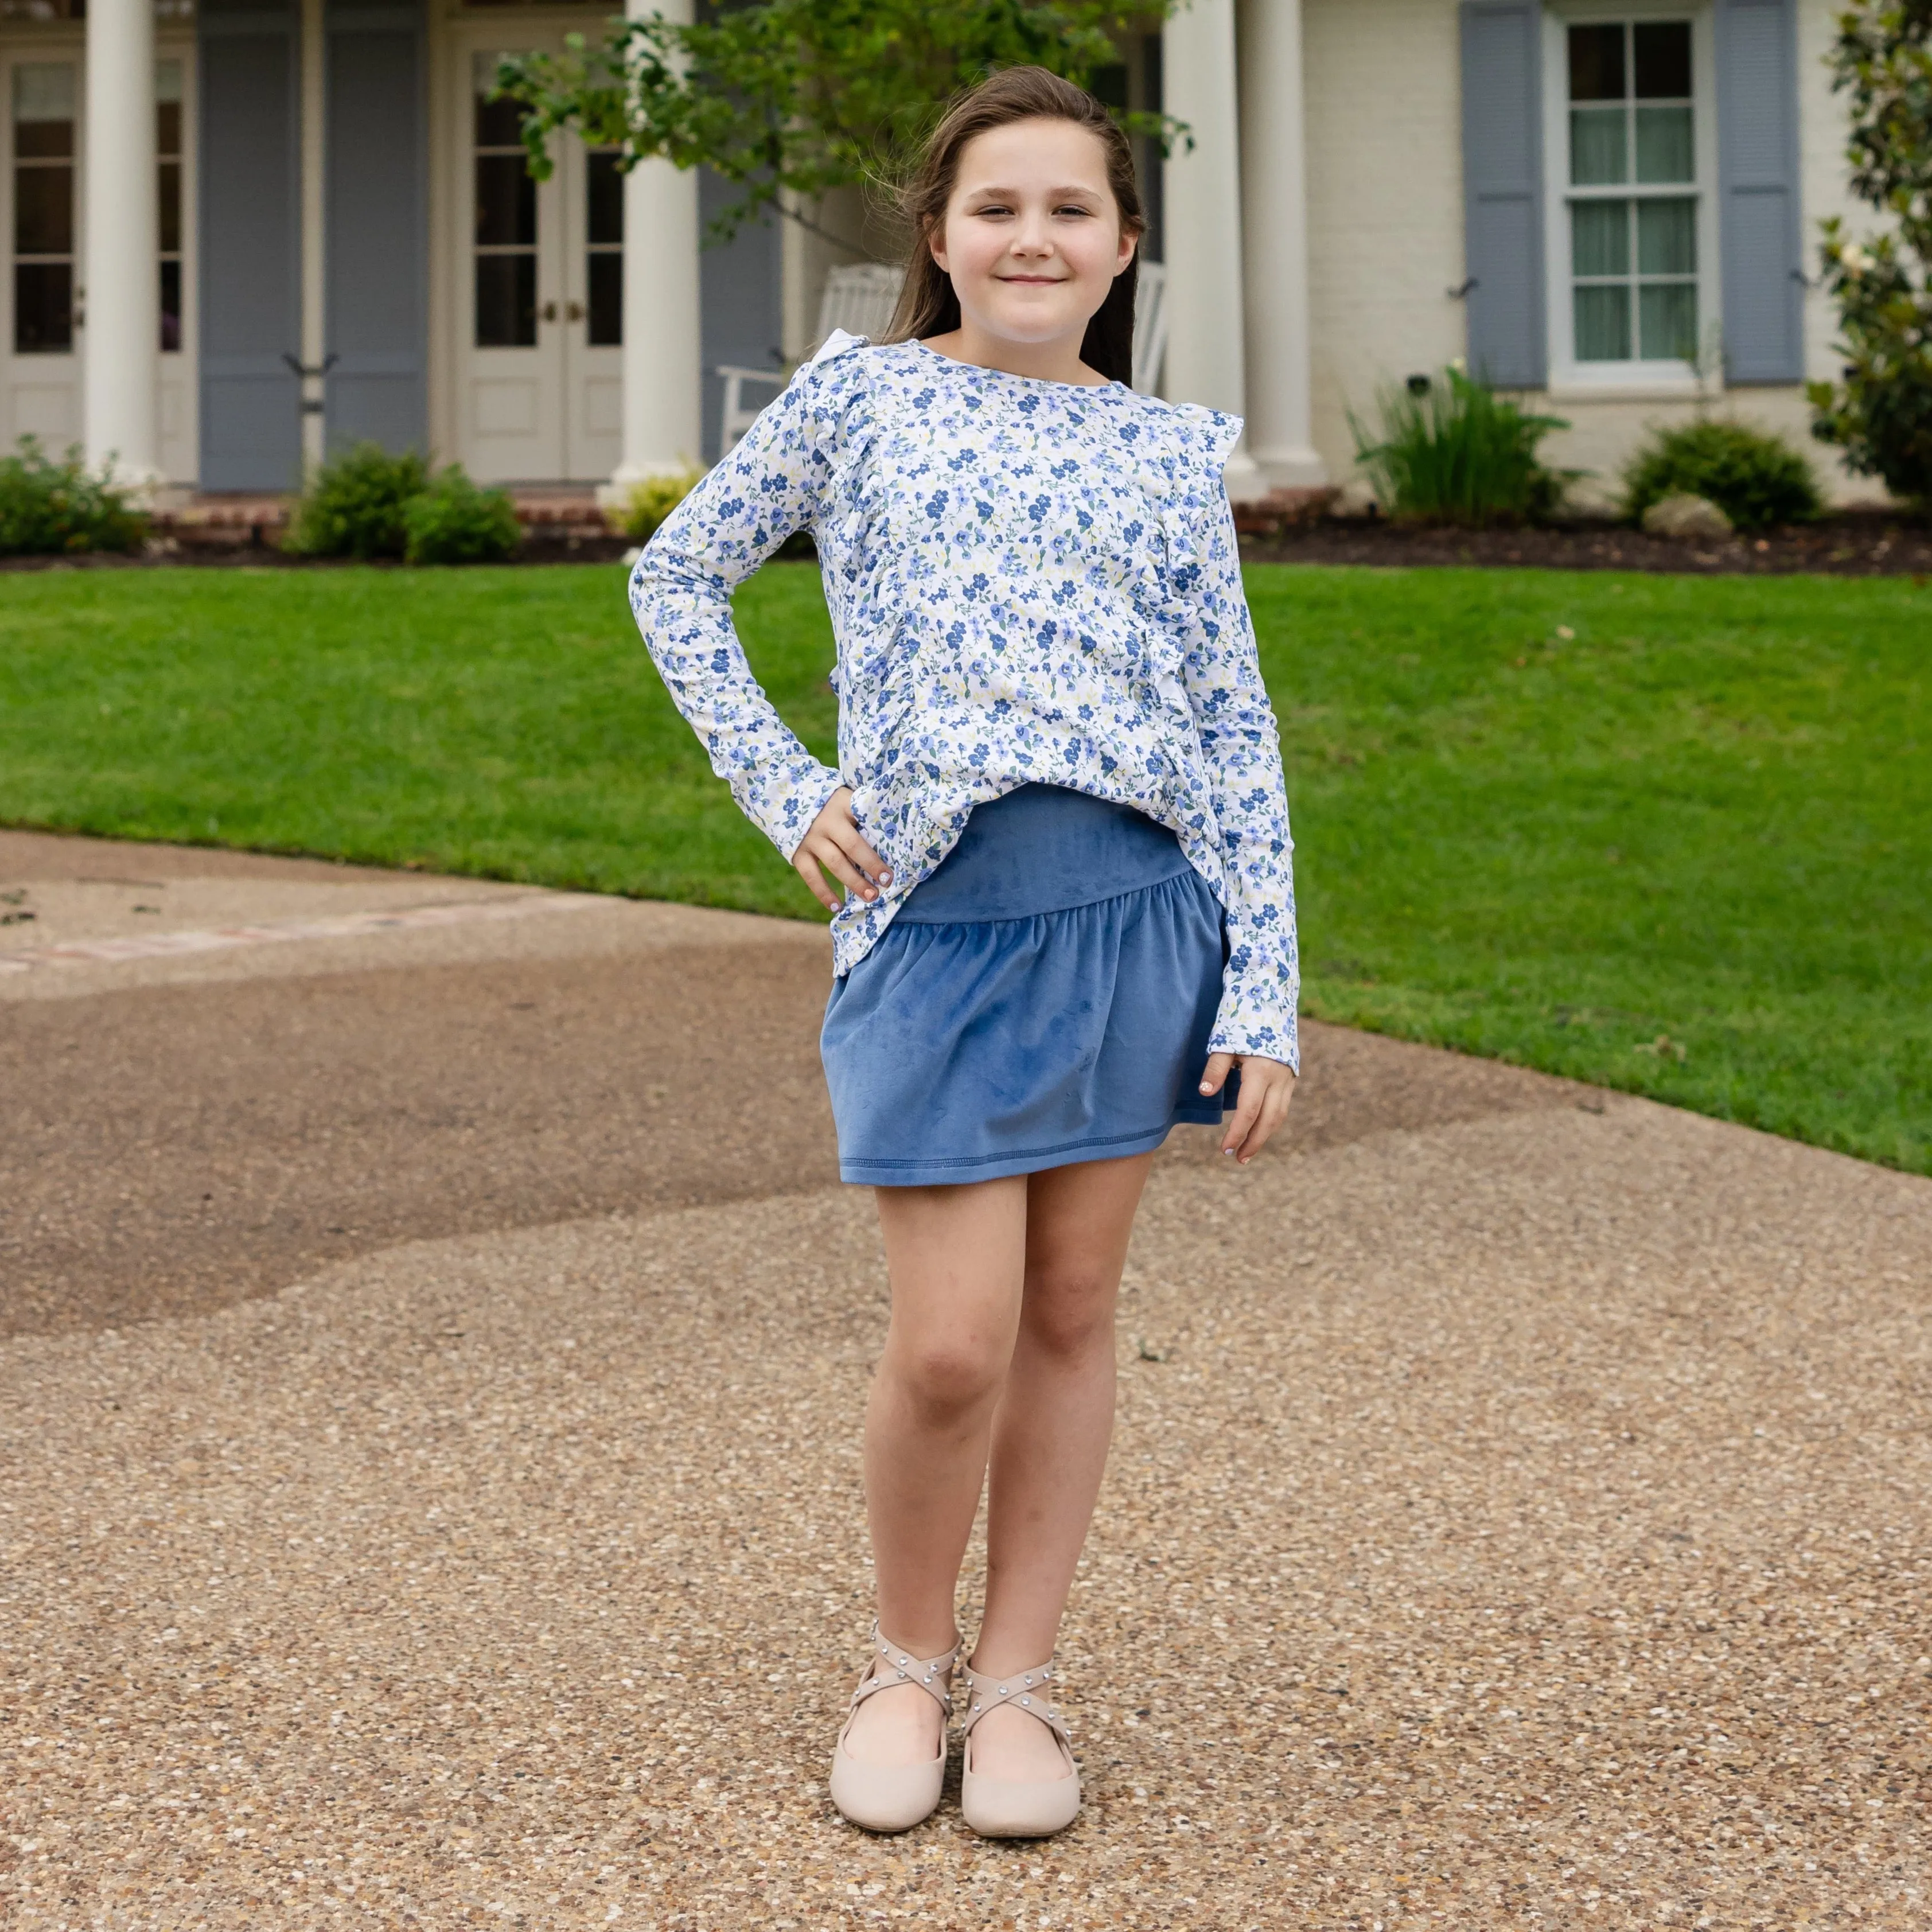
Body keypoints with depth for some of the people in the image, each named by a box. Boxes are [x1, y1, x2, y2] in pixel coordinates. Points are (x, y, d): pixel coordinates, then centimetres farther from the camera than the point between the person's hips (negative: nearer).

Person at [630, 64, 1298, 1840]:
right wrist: (783, 792, 5)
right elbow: (678, 574, 15)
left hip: (1139, 894, 2)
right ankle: (907, 1662, 20)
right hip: (936, 909, -2)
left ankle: (1020, 1680, 23)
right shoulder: (860, 398, 7)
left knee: (1072, 1309, 7)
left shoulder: (1171, 451, 10)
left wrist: (1265, 997, 2)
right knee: (953, 1346, -5)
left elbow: (1236, 728, 8)